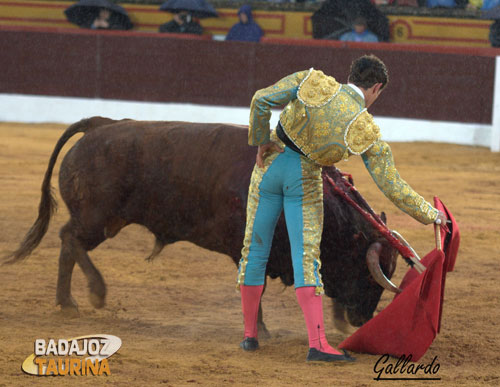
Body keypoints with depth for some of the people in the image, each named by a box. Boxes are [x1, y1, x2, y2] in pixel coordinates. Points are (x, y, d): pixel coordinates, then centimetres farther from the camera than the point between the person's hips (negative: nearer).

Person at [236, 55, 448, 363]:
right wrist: (430, 214, 4)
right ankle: (317, 344, -12)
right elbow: (393, 187, -8)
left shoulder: (312, 82, -10)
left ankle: (250, 335, 18)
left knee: (255, 250, 12)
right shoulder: (368, 133, -11)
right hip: (305, 180, -2)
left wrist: (261, 142, -1)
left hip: (271, 163, 2)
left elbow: (261, 101, -15)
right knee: (306, 259, -1)